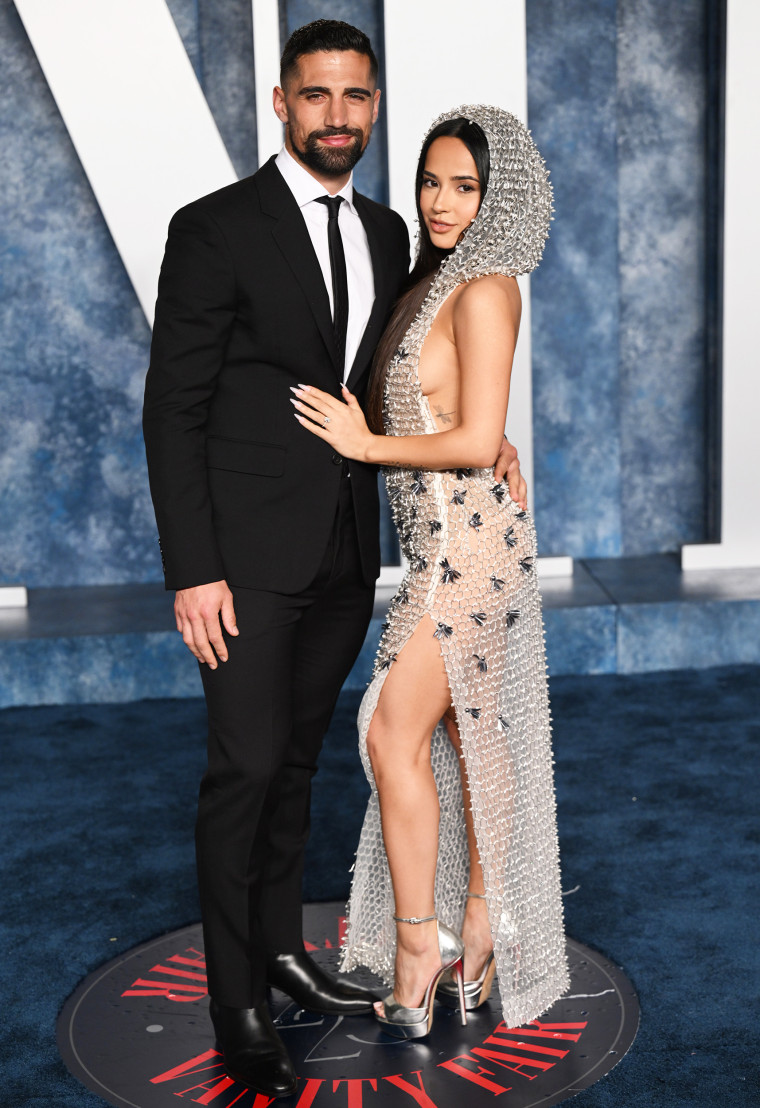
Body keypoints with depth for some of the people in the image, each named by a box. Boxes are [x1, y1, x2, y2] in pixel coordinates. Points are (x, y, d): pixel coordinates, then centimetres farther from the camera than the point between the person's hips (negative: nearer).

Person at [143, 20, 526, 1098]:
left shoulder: (386, 233, 10)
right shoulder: (216, 229, -8)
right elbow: (174, 409, -10)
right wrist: (192, 571, -15)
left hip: (346, 553, 6)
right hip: (250, 554, -6)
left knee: (296, 761, 16)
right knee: (246, 769, -4)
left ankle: (282, 950, 31)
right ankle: (237, 1008, 9)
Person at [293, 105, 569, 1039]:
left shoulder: (484, 291, -15)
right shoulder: (435, 281, 12)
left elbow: (477, 443, -19)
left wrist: (364, 442, -12)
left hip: (468, 541, -9)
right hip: (445, 544, 9)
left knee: (393, 735, -6)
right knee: (468, 735, 14)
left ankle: (416, 956, 5)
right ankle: (479, 937, 26)